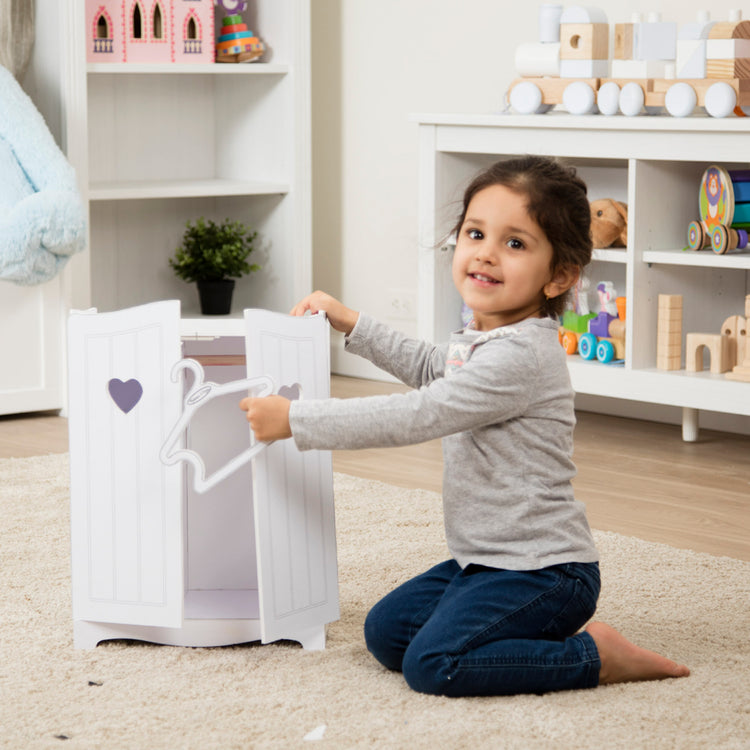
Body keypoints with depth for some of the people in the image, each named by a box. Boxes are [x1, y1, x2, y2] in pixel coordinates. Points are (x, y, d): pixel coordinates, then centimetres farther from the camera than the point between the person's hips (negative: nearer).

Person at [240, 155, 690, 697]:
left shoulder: (521, 355, -24)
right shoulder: (485, 340, 8)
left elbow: (414, 417, -26)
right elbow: (429, 367, 33)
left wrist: (295, 419, -20)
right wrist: (350, 324, 29)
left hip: (543, 571, -10)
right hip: (485, 560, 10)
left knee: (432, 663, -22)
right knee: (385, 631, 8)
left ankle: (592, 656, -8)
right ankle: (537, 632, 14)